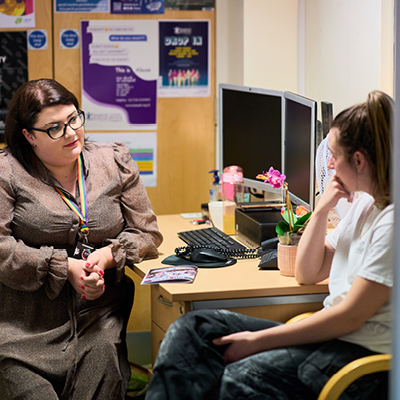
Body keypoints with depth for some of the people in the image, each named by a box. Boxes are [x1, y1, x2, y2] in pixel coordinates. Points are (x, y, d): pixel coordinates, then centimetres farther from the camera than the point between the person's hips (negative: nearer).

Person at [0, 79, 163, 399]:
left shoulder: (115, 163, 11)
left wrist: (107, 256, -10)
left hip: (100, 319, 2)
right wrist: (64, 267, -13)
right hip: (27, 323, -2)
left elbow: (147, 234, 11)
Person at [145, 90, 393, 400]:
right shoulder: (365, 204, 14)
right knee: (191, 330, -7)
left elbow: (351, 316, -18)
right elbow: (308, 274, 20)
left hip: (364, 352, -9)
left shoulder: (391, 221, -16)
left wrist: (258, 340, -15)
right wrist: (322, 210, 5)